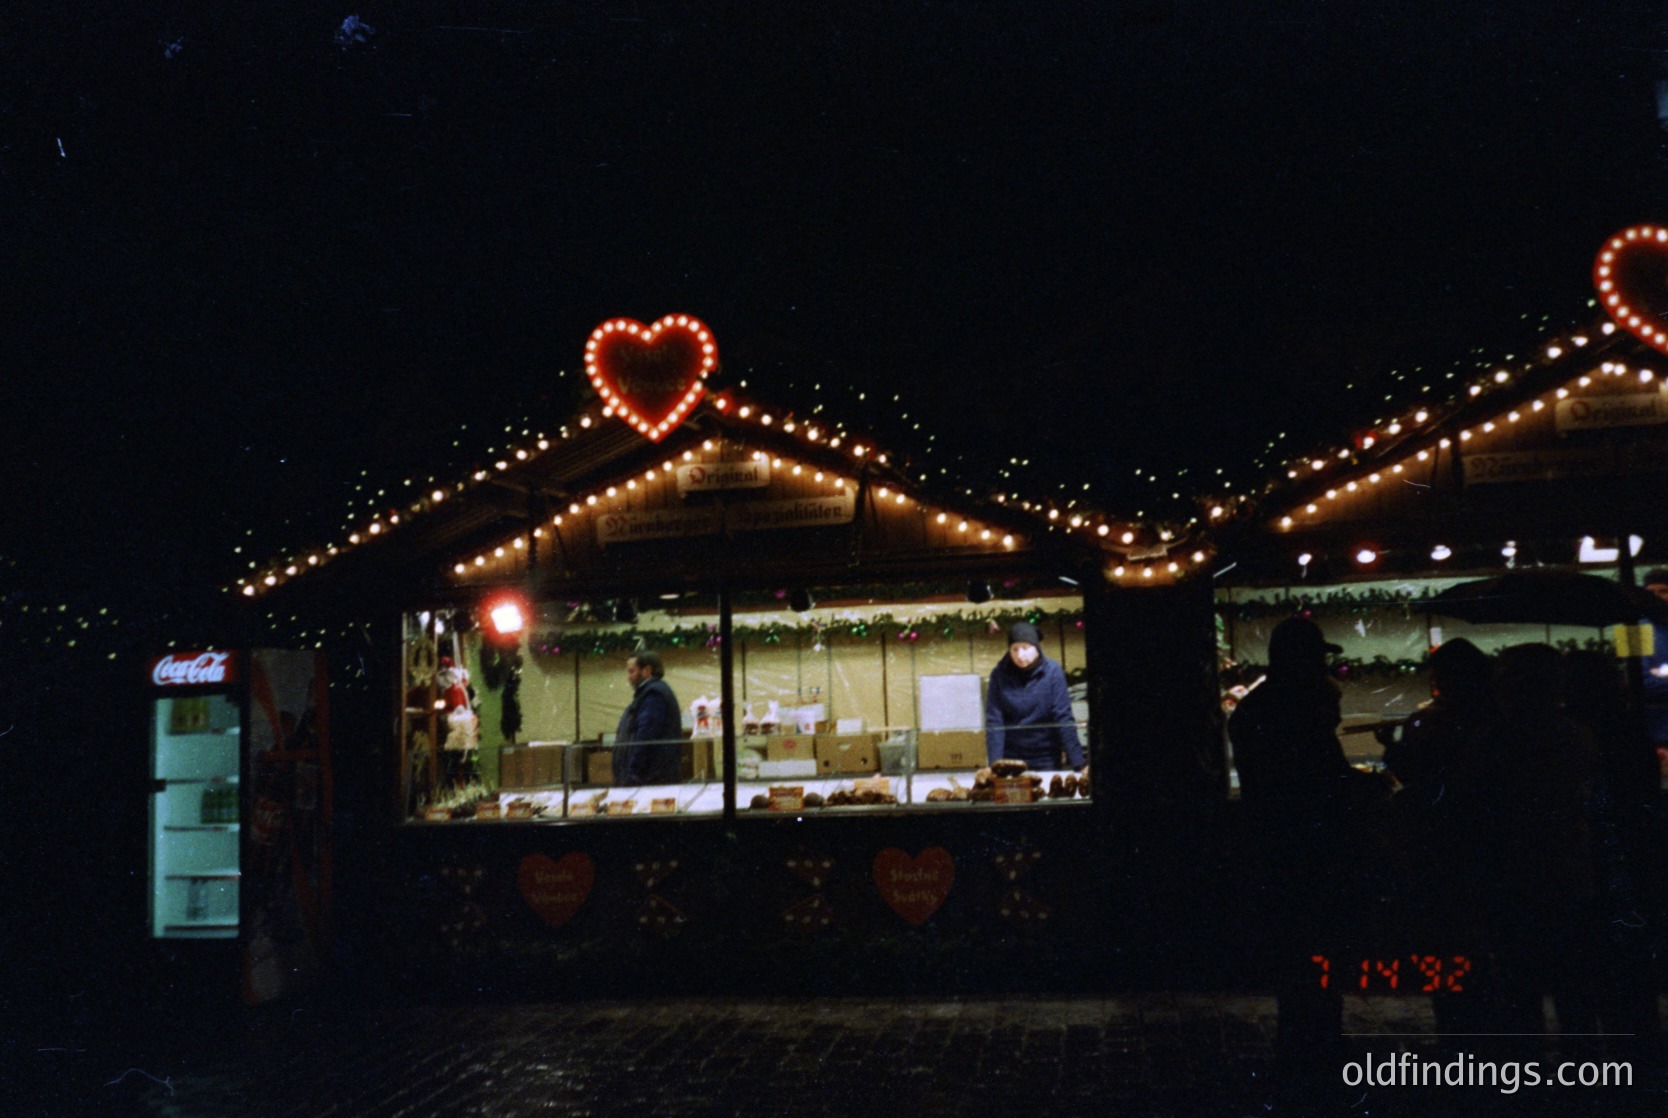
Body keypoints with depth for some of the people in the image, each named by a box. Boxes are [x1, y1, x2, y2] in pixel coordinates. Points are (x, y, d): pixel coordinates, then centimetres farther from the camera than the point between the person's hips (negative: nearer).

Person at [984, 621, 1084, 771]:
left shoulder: (1053, 671, -9)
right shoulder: (999, 674, -7)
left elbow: (1064, 718, -11)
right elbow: (994, 721, -9)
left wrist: (1078, 763, -15)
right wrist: (995, 764, -17)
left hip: (1047, 759, 0)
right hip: (1010, 758, 0)